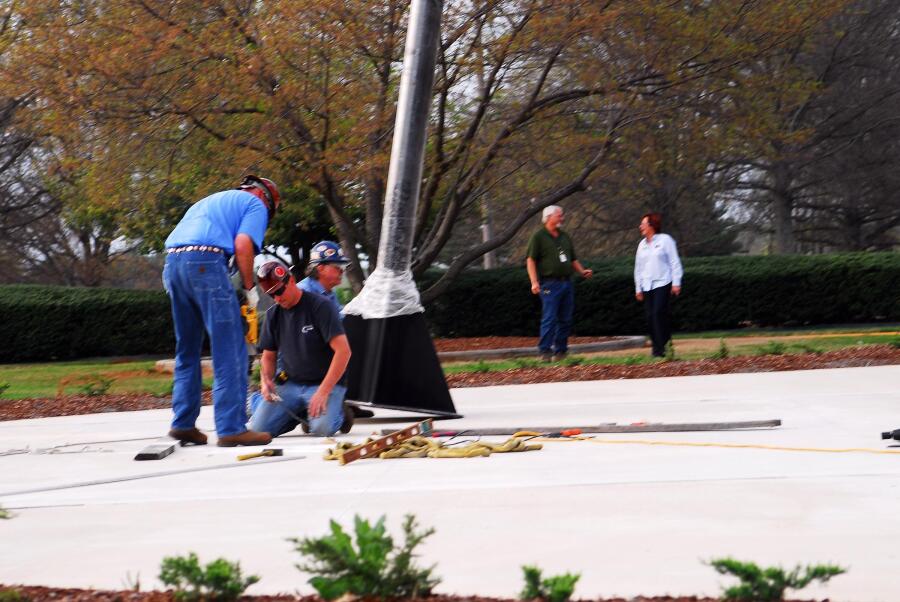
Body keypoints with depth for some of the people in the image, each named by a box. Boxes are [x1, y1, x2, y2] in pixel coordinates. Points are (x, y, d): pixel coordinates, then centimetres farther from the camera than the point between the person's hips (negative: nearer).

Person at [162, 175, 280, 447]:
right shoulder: (256, 205, 13)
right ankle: (232, 428, -9)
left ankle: (183, 423, 16)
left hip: (172, 262, 8)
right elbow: (243, 244, -5)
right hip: (205, 261, -8)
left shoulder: (210, 201, 36)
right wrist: (250, 287, 2)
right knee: (229, 351, -5)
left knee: (187, 350, 17)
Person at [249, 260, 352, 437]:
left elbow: (343, 351, -18)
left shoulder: (320, 306, -12)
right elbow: (269, 356, 16)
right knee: (258, 428, -14)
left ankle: (337, 410, 5)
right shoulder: (273, 314, 7)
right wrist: (265, 381, -8)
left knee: (322, 428, -32)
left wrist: (323, 392, -24)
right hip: (289, 384, 5)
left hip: (324, 382, -5)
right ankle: (301, 414, 13)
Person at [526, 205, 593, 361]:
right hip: (550, 283, -7)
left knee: (565, 320, 6)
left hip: (567, 283, 7)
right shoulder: (539, 237, -2)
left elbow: (573, 259, 24)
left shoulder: (565, 237, 18)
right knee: (549, 318, -11)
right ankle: (545, 351, -8)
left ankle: (560, 350, 13)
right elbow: (530, 260, -7)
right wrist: (534, 282, -17)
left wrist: (582, 271, 6)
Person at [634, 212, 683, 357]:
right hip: (647, 286, 6)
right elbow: (638, 267, 19)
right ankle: (657, 348, 8)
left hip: (662, 284, -6)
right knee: (650, 317, 1)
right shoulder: (642, 244, 15)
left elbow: (674, 262, -2)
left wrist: (676, 283, -7)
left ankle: (661, 348, -15)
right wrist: (638, 288, 16)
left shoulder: (665, 240, -1)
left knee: (659, 313, -16)